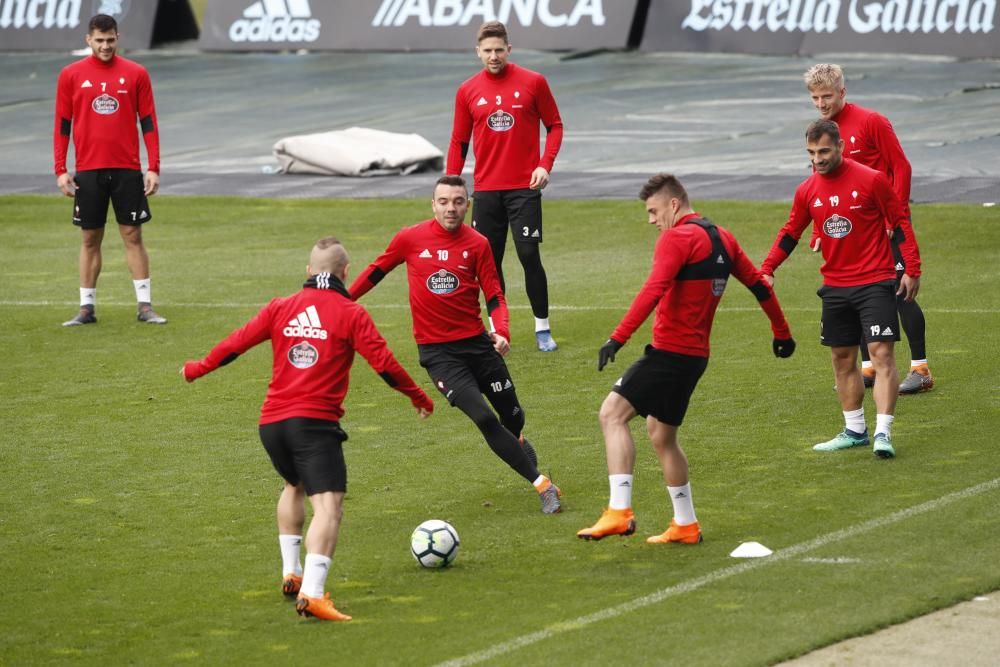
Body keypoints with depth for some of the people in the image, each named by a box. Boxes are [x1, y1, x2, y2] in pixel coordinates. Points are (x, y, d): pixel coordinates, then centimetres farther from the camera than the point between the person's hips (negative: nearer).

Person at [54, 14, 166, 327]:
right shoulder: (71, 75, 3)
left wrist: (154, 167, -2)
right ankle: (87, 307, 10)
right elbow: (62, 124, 5)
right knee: (90, 238, 5)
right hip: (88, 170, 0)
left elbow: (148, 122, 4)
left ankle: (145, 306, 3)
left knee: (133, 235, 0)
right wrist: (61, 169, -1)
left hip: (127, 169, 0)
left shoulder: (135, 74, 3)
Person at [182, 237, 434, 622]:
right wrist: (419, 398, 10)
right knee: (328, 506, -13)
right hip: (315, 422, -6)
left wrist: (198, 369, 29)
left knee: (294, 486, 32)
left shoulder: (280, 309, 10)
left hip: (271, 423, 6)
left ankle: (291, 573, 32)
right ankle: (312, 593, -30)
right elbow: (384, 363, -4)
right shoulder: (350, 314, -1)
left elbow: (237, 342, 13)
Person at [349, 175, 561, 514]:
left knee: (512, 416, 11)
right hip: (437, 350, -2)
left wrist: (502, 331, -19)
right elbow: (377, 271, 10)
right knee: (484, 419, -16)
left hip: (476, 341, 2)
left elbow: (494, 296, -1)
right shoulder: (410, 239, -4)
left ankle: (517, 445, 51)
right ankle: (542, 484, -10)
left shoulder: (477, 244, -2)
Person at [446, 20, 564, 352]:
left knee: (529, 256, -7)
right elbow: (458, 142, 10)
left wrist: (545, 165, -10)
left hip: (524, 187, -2)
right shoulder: (467, 91, 4)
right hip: (486, 189, 2)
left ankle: (543, 329, 4)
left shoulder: (533, 83, -2)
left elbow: (554, 125, 4)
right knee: (490, 262, 4)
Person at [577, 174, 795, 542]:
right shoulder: (722, 239, 15)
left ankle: (619, 511, -20)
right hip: (696, 354, 9)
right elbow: (758, 284, 22)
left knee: (613, 413, -10)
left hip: (671, 352, -9)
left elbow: (654, 291, -25)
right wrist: (782, 332, 32)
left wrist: (618, 337, -30)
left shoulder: (677, 238, -12)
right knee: (661, 434, 19)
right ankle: (685, 525, 22)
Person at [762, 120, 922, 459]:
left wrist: (912, 270, -8)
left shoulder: (871, 180, -9)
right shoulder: (807, 191, 3)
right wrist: (767, 270, 3)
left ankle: (883, 433, -14)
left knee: (882, 354, -11)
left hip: (875, 283, -5)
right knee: (842, 358, 10)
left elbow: (900, 224, -4)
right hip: (835, 287, 5)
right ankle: (854, 431, 21)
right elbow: (790, 234, 14)